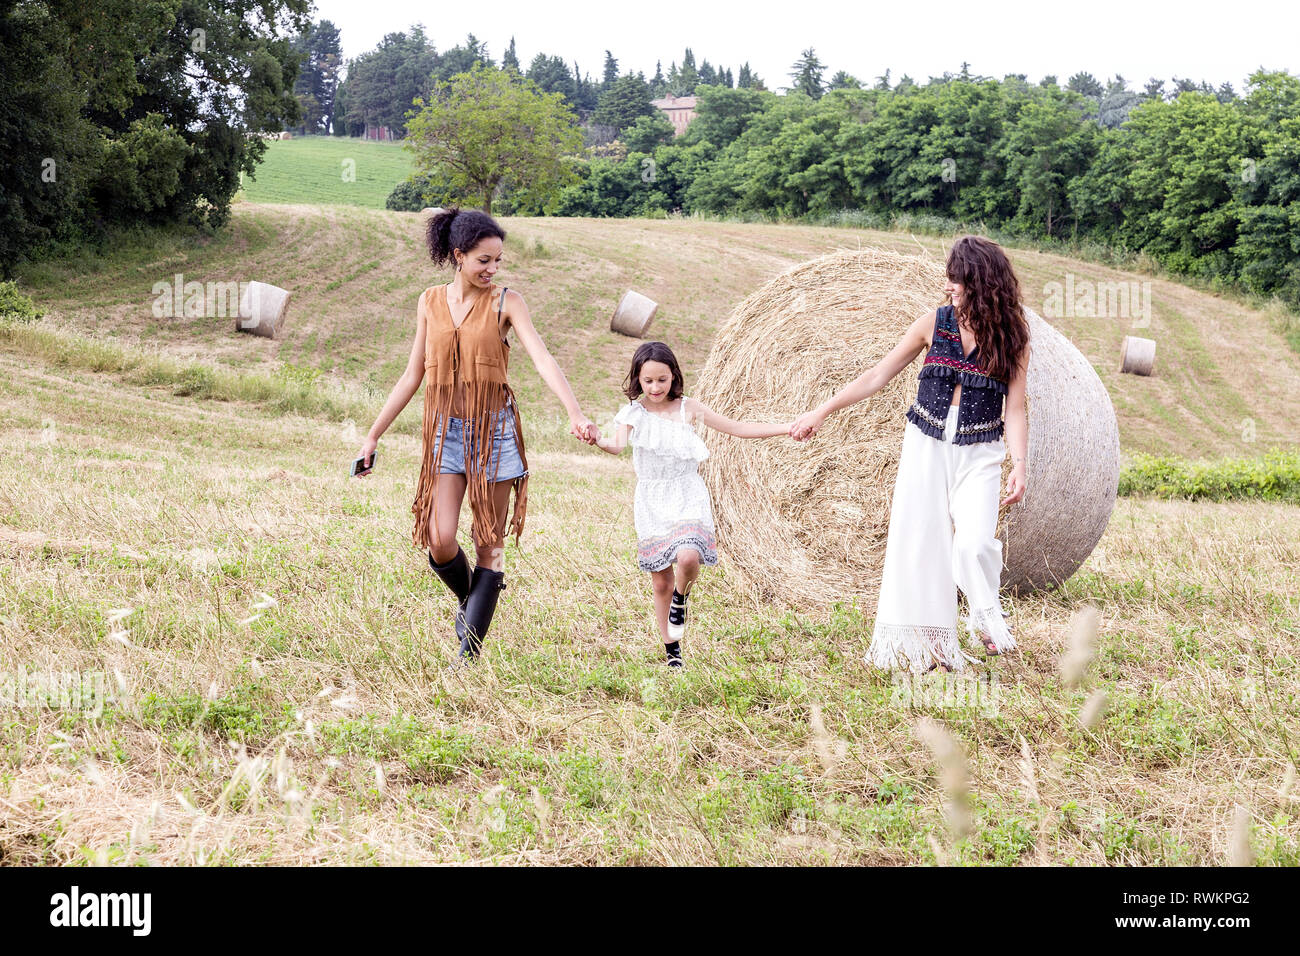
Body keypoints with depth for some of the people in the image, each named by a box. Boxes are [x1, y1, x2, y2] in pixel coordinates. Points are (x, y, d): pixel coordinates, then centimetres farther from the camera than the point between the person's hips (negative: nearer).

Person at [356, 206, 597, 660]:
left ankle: (469, 653, 6)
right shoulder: (430, 302, 6)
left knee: (489, 543, -1)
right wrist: (373, 435, 13)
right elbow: (412, 376, 12)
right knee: (440, 541, -10)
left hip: (494, 428, -2)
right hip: (447, 430, 2)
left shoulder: (506, 303, -2)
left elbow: (542, 359, -16)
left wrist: (575, 413, -32)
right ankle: (466, 597, 23)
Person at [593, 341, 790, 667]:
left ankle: (680, 598, 6)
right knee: (661, 581, 5)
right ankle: (672, 652, 21)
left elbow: (737, 428, 4)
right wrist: (598, 442, -47)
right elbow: (618, 445, -22)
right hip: (651, 502, 1)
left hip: (687, 497, -1)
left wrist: (787, 428, -2)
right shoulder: (633, 413, -3)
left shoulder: (688, 408, -1)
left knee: (688, 557, -28)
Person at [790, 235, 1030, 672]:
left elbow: (1014, 410, -3)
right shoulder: (932, 324, -1)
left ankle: (987, 619, 11)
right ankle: (925, 646, 13)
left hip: (978, 454, -2)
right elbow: (877, 377, 4)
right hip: (925, 445, 2)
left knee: (974, 542, -19)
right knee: (917, 540, -1)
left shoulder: (1011, 338, -3)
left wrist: (1019, 465, -17)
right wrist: (819, 413, 1)